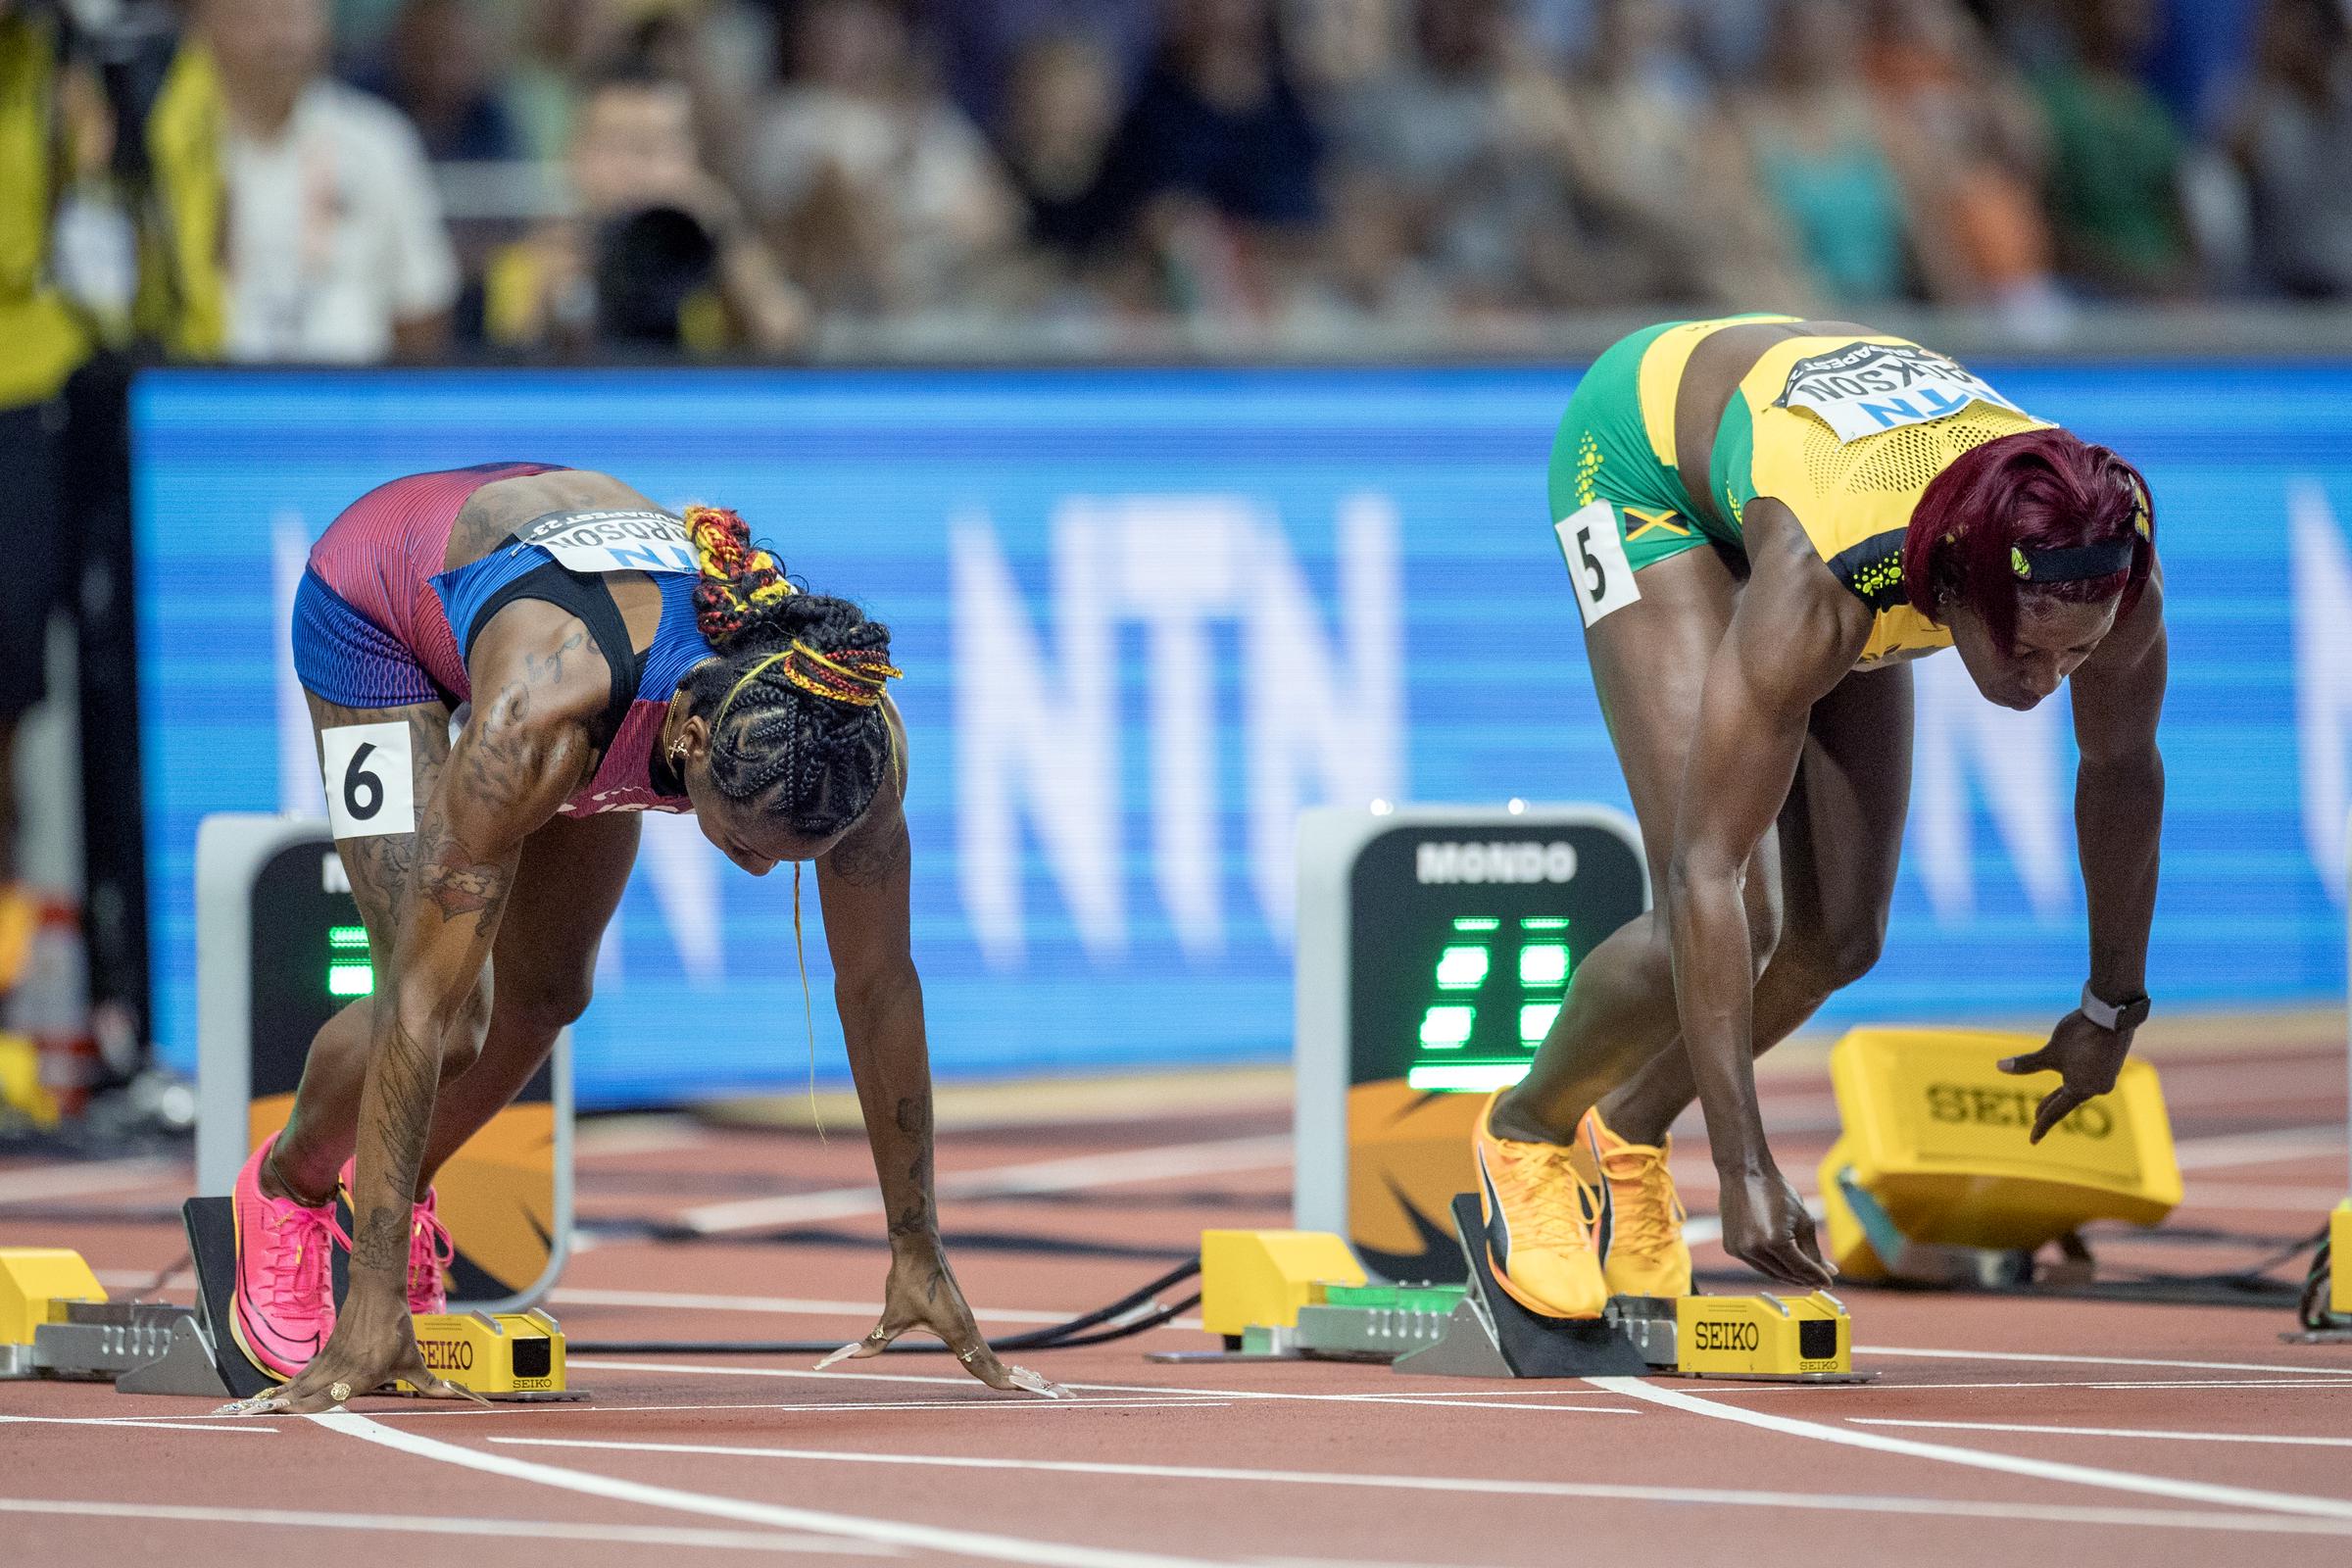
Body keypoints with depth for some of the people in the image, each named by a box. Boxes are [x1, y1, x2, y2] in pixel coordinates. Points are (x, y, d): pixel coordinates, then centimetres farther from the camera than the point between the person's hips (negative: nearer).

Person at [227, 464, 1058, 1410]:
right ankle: (285, 1189, 17)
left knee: (546, 993, 5)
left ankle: (401, 1187, 35)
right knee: (455, 1023, -13)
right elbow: (424, 1006, -44)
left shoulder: (854, 735, -35)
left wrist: (920, 1257, -13)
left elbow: (880, 988, -20)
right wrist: (374, 1299, -43)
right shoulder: (538, 721, -48)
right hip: (378, 602, -4)